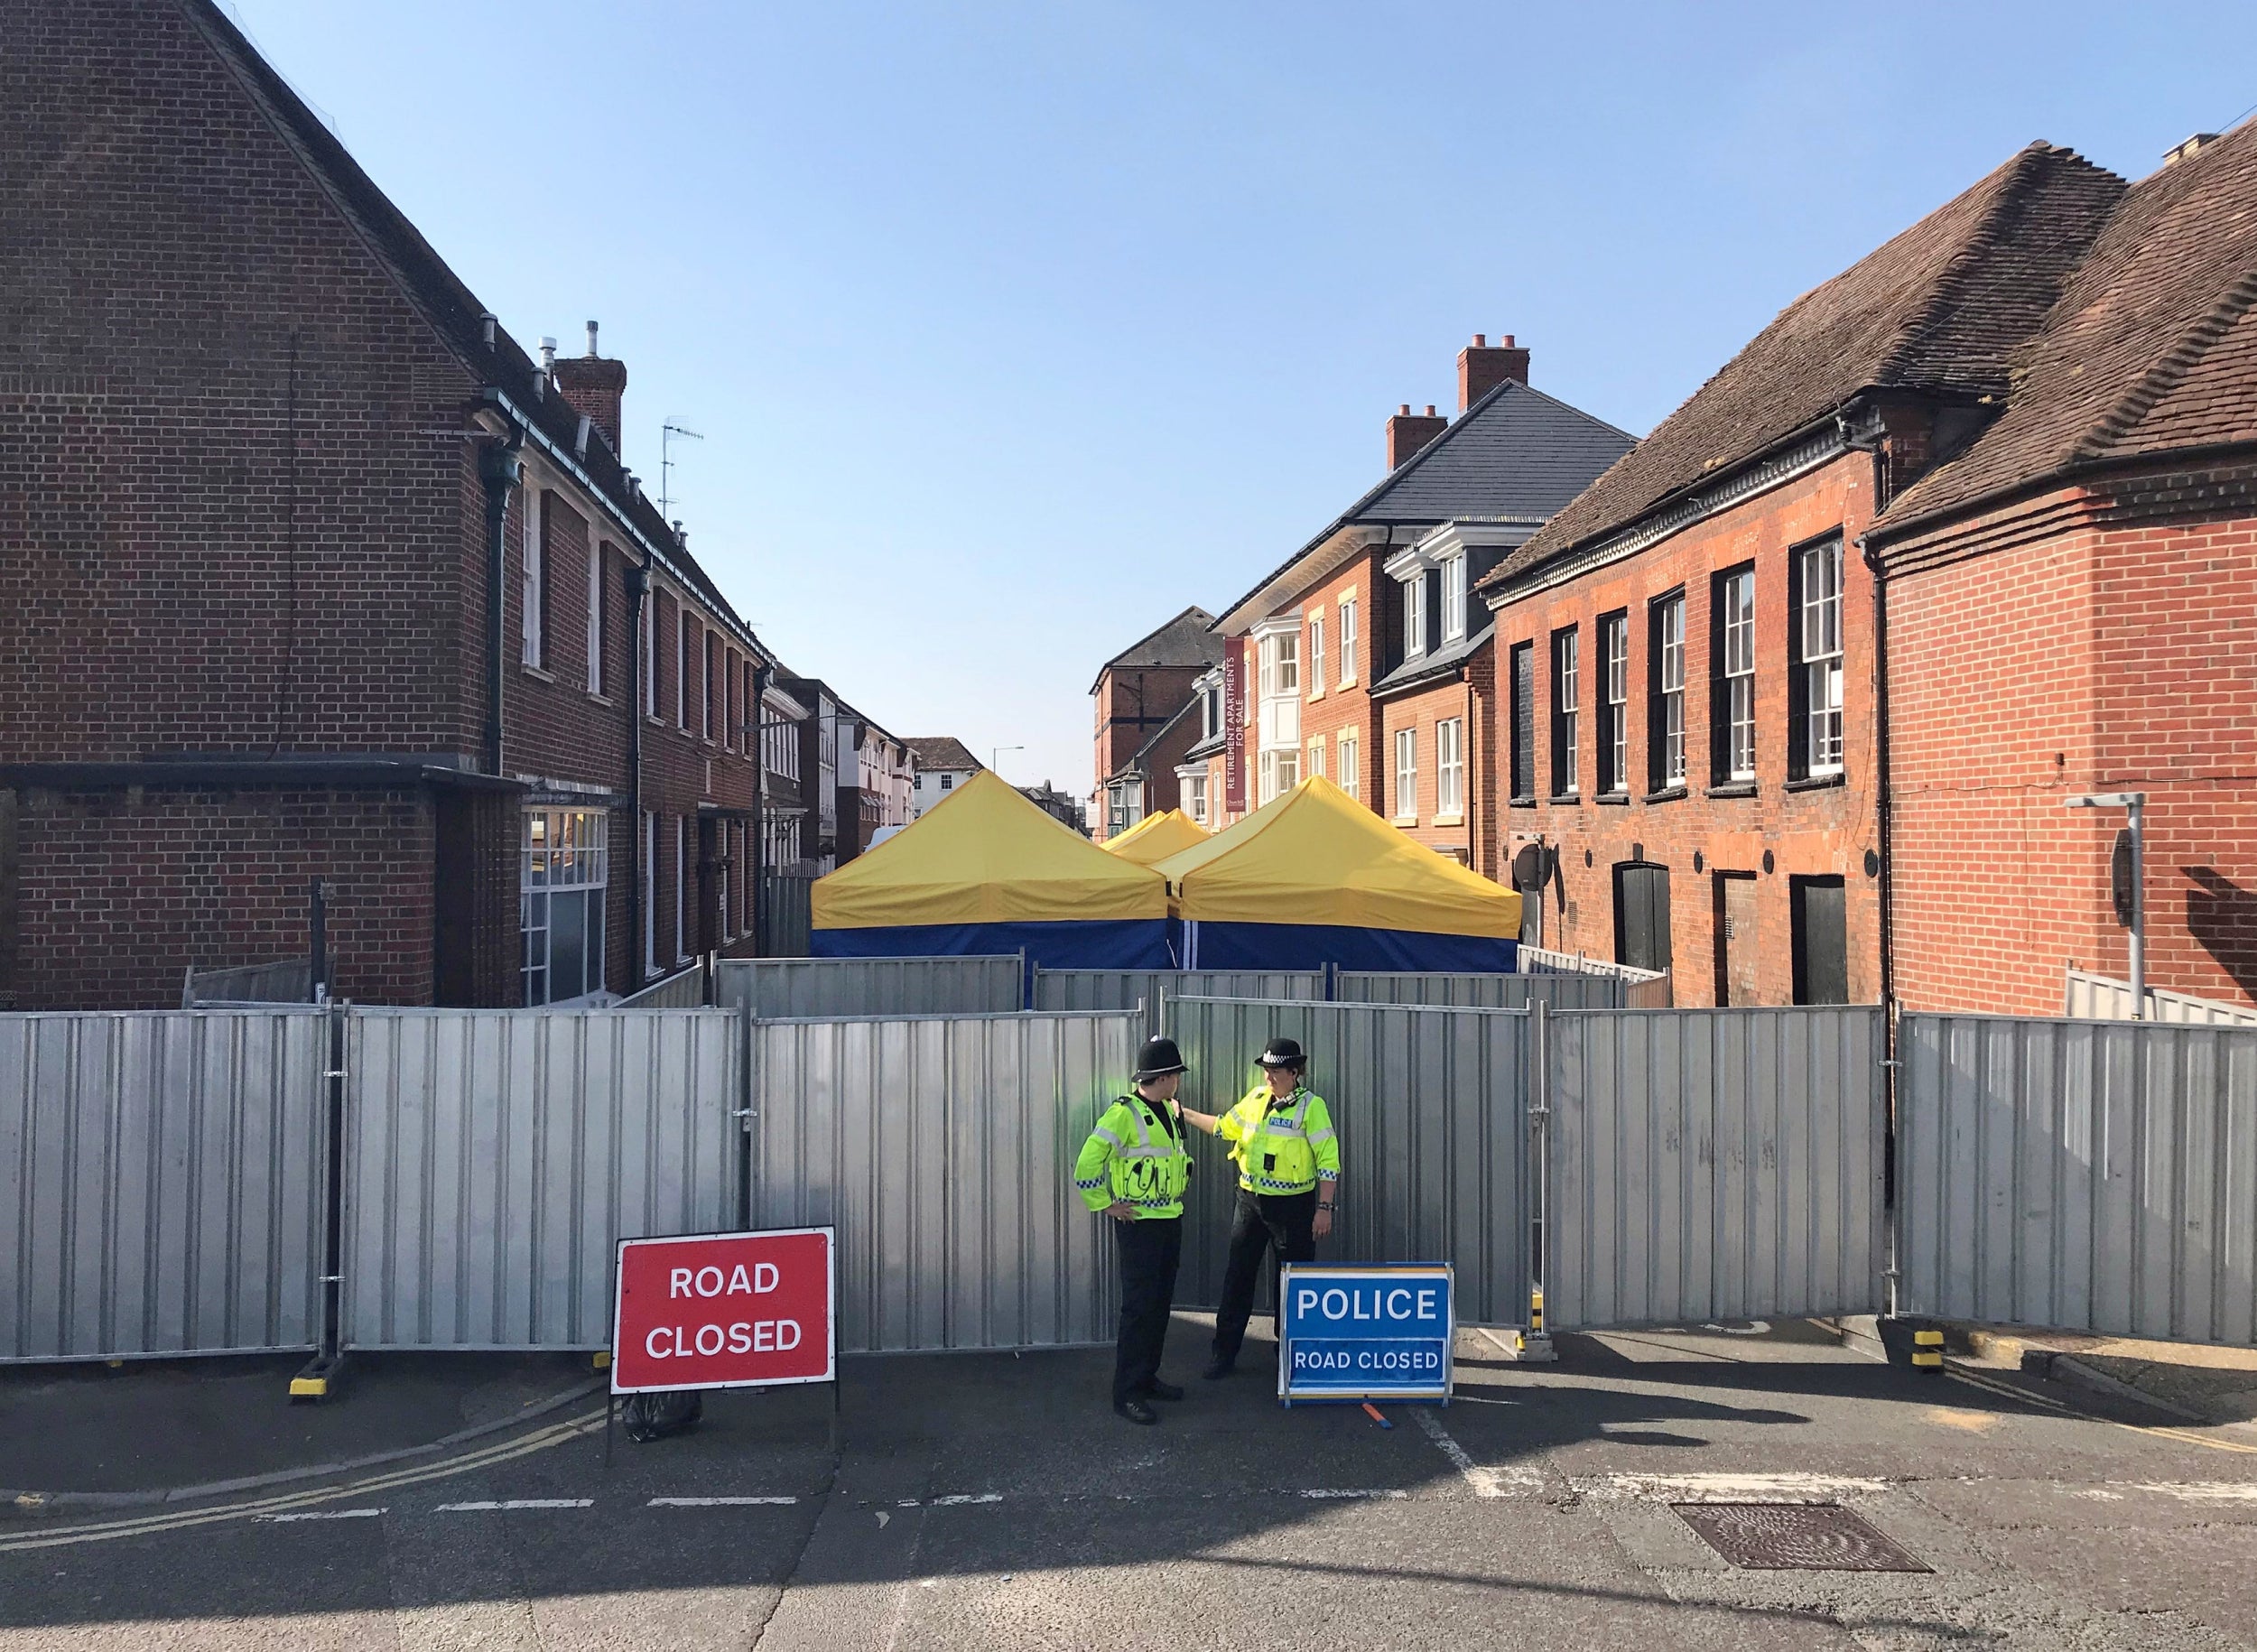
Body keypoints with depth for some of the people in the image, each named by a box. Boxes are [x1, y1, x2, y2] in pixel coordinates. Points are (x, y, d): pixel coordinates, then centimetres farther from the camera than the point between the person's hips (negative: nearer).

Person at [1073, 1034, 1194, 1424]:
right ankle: (1127, 1392, -1)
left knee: (1161, 1304, 14)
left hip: (1171, 1220, 9)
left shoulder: (1168, 1110, 10)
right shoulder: (1124, 1114, -18)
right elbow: (1087, 1165, -20)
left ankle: (1147, 1377, 25)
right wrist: (1107, 1204, -14)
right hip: (1139, 1224, -9)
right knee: (1139, 1307, -7)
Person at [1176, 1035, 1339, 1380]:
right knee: (1237, 1277, 9)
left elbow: (1328, 1160, -12)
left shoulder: (1311, 1106, -11)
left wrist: (1324, 1208, -15)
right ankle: (1224, 1352, 18)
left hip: (1292, 1205, -5)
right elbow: (1226, 1126, 21)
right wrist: (1185, 1114, 17)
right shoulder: (1255, 1097, 5)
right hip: (1250, 1200, 5)